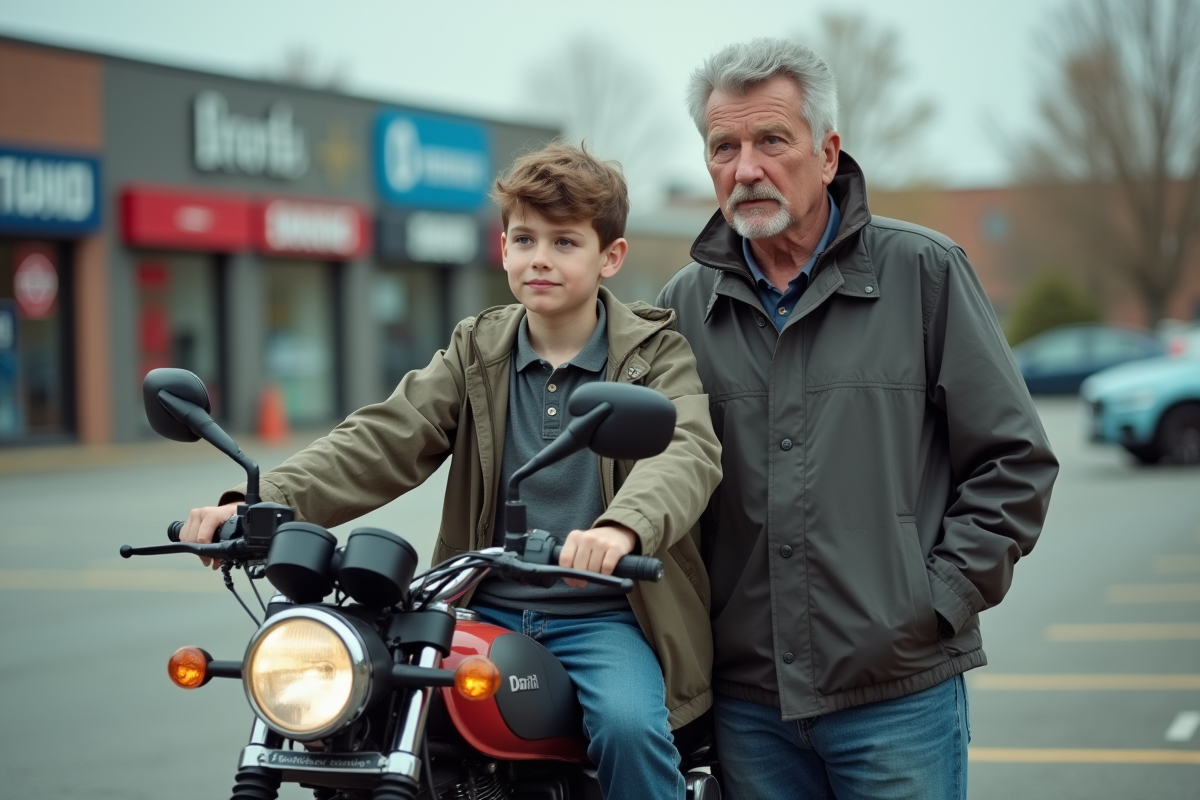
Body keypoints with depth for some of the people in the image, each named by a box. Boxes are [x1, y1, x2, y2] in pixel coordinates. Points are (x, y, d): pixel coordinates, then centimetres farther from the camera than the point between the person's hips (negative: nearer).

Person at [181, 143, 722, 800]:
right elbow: (384, 440, -2)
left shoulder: (658, 353, 0)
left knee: (629, 723, -31)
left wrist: (623, 526, -45)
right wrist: (262, 503, -20)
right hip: (486, 611, 4)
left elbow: (686, 452, -20)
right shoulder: (478, 351, 10)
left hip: (604, 615, -3)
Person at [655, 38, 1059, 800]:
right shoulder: (684, 305, 8)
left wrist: (942, 600, -6)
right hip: (746, 700, 3)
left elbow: (1015, 459, 1)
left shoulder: (924, 272, 0)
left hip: (900, 692, -2)